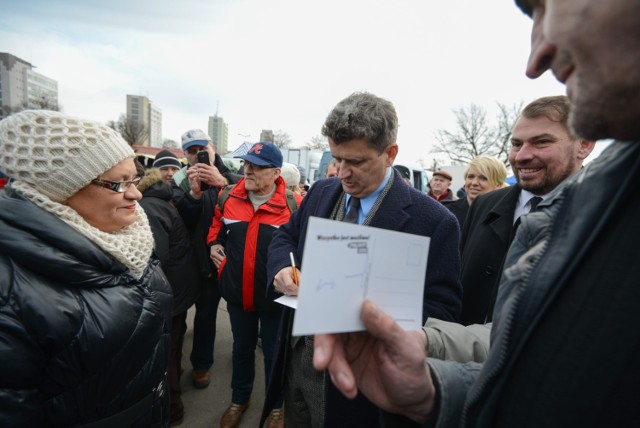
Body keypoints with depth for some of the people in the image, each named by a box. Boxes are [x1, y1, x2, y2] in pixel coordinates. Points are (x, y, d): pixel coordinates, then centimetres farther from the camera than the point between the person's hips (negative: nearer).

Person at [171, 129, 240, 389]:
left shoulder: (229, 172, -5)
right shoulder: (181, 180, -1)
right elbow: (181, 221, -12)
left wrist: (222, 182, -35)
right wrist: (194, 193, -28)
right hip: (205, 259, 2)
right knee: (205, 313, 16)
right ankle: (201, 364, 42)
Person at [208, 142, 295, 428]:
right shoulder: (230, 197, -4)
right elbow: (218, 223, 15)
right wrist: (214, 243, -2)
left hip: (274, 295, -3)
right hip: (237, 292, 4)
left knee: (273, 351, 16)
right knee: (242, 347, 24)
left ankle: (276, 405, 42)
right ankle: (239, 399, 48)